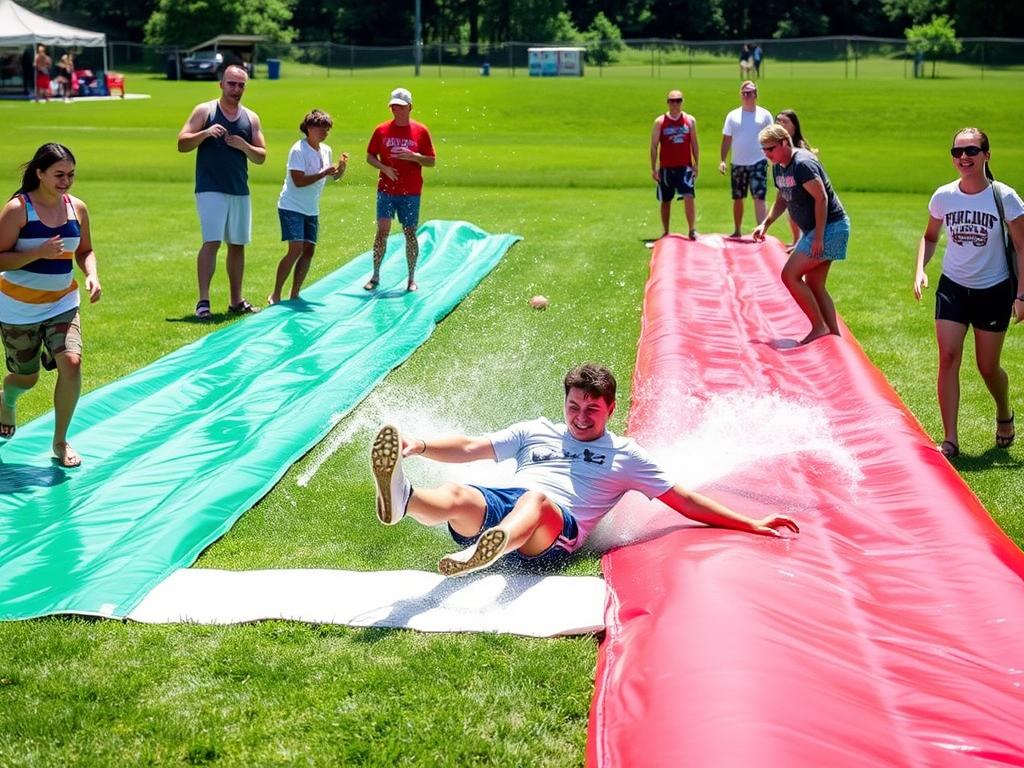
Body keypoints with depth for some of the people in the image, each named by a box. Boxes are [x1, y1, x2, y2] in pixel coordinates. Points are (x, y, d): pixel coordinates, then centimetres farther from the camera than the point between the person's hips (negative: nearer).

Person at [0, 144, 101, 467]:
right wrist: (39, 253, -29)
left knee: (71, 363, -19)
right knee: (27, 377, 11)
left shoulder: (77, 208, -1)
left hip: (62, 304, 3)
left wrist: (92, 275, -8)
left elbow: (85, 250, 13)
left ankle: (60, 441, 0)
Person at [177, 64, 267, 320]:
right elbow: (182, 144, -4)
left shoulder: (251, 118, 11)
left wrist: (244, 146, -9)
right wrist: (206, 133, -20)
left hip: (240, 190, 5)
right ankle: (203, 301, -14)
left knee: (238, 245, 10)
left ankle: (236, 301, 19)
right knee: (211, 242, -15)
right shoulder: (205, 111, 1)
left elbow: (261, 157, 10)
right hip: (210, 190, -5)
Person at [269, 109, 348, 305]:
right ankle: (275, 294, -11)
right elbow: (299, 181, -23)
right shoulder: (298, 150, -15)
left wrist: (341, 167, 0)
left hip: (311, 210, 8)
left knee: (309, 251, 3)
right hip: (292, 207, -8)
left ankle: (294, 294, 12)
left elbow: (334, 176, 21)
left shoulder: (326, 150, 8)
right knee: (296, 249, -17)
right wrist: (324, 173, -25)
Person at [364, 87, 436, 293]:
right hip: (386, 190, 0)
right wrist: (384, 167, -10)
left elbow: (431, 161, 3)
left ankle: (412, 278, 14)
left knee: (410, 234, 4)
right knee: (382, 231, -8)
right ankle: (375, 276, 0)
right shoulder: (382, 130, 4)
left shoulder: (420, 131, 1)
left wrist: (413, 156, -16)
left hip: (411, 192, 0)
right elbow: (370, 157, 9)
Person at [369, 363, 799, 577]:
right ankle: (401, 499, -66)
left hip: (558, 527, -3)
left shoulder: (625, 456, 24)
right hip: (500, 503, 3)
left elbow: (683, 501, 22)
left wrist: (751, 525, 15)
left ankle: (492, 546, -73)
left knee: (536, 499, -40)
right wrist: (420, 447, 7)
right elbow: (471, 448, 25)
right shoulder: (536, 432, 31)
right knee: (455, 496, -31)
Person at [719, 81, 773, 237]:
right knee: (737, 199, 13)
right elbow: (726, 139, 7)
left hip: (758, 163, -3)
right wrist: (722, 160, -3)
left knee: (759, 198, -12)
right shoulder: (733, 115, 6)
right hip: (738, 164, 3)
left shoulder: (764, 115, 2)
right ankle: (737, 231, 27)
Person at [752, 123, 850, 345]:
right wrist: (765, 223, 8)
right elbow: (782, 200, 23)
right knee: (814, 286, 11)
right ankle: (834, 334, 16)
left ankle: (819, 327, -6)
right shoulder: (778, 167, 10)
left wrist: (818, 237, -24)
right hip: (813, 229, 10)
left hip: (830, 227, -10)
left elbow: (821, 198, -23)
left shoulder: (802, 164, -19)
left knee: (790, 275, -13)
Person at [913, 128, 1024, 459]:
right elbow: (930, 237, 11)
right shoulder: (943, 197, -6)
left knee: (988, 366, 8)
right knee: (948, 358, -10)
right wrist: (920, 270, -6)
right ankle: (950, 439, -7)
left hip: (994, 291, -2)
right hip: (952, 287, 2)